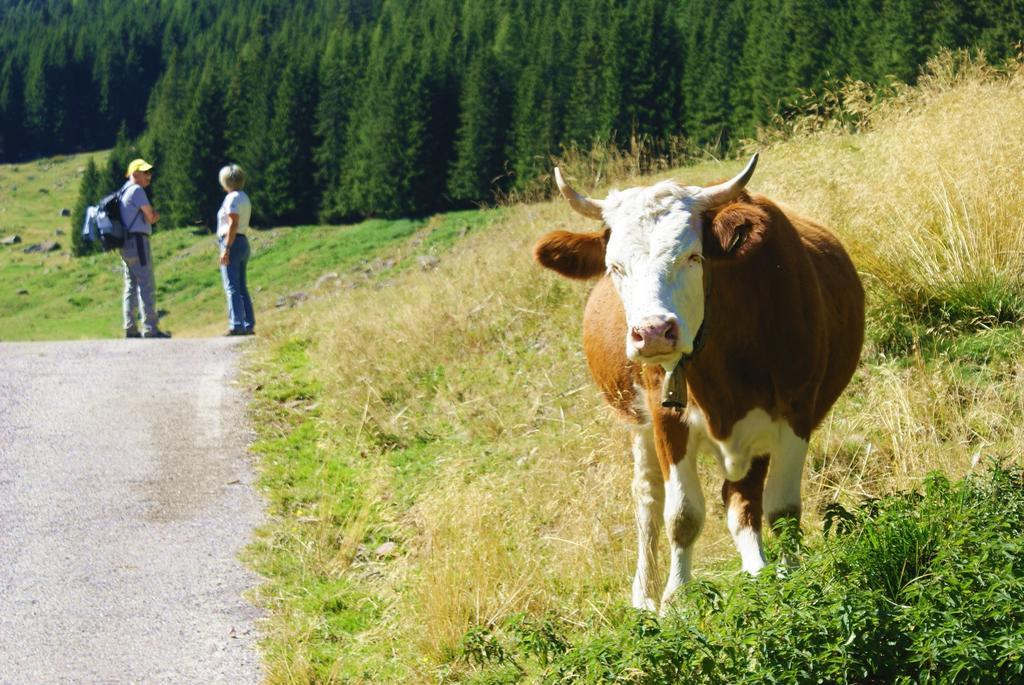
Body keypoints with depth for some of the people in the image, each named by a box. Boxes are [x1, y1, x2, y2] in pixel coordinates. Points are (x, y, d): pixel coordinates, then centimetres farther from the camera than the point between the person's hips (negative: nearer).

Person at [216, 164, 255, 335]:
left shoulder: (232, 198, -11)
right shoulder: (244, 198, 17)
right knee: (241, 287, 12)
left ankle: (236, 326, -16)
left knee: (232, 287, -11)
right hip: (244, 242, 9)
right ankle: (249, 324, 10)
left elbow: (233, 225, -19)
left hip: (232, 243, -9)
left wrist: (226, 248, -21)